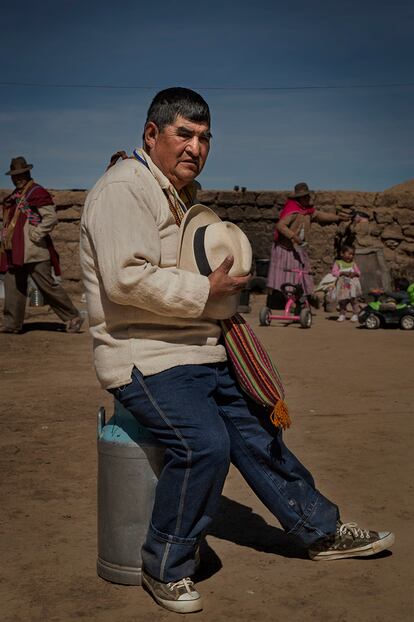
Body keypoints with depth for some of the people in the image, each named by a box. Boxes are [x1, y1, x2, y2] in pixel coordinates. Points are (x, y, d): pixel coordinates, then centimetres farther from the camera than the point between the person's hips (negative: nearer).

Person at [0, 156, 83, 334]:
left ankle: (72, 317, 5)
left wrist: (36, 234, -18)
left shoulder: (37, 192, -8)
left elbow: (51, 217, -17)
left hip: (34, 250, -9)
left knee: (47, 285, -5)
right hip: (15, 251, 9)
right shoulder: (14, 196, 19)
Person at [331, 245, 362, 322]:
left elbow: (358, 272, 8)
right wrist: (343, 273, -18)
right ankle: (342, 314, 21)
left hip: (352, 284, 1)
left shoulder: (353, 264, 9)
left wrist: (355, 273, -14)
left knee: (354, 299, -4)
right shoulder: (338, 263, 2)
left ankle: (355, 314, 4)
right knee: (342, 301, 7)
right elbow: (334, 272, -7)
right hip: (342, 285, -1)